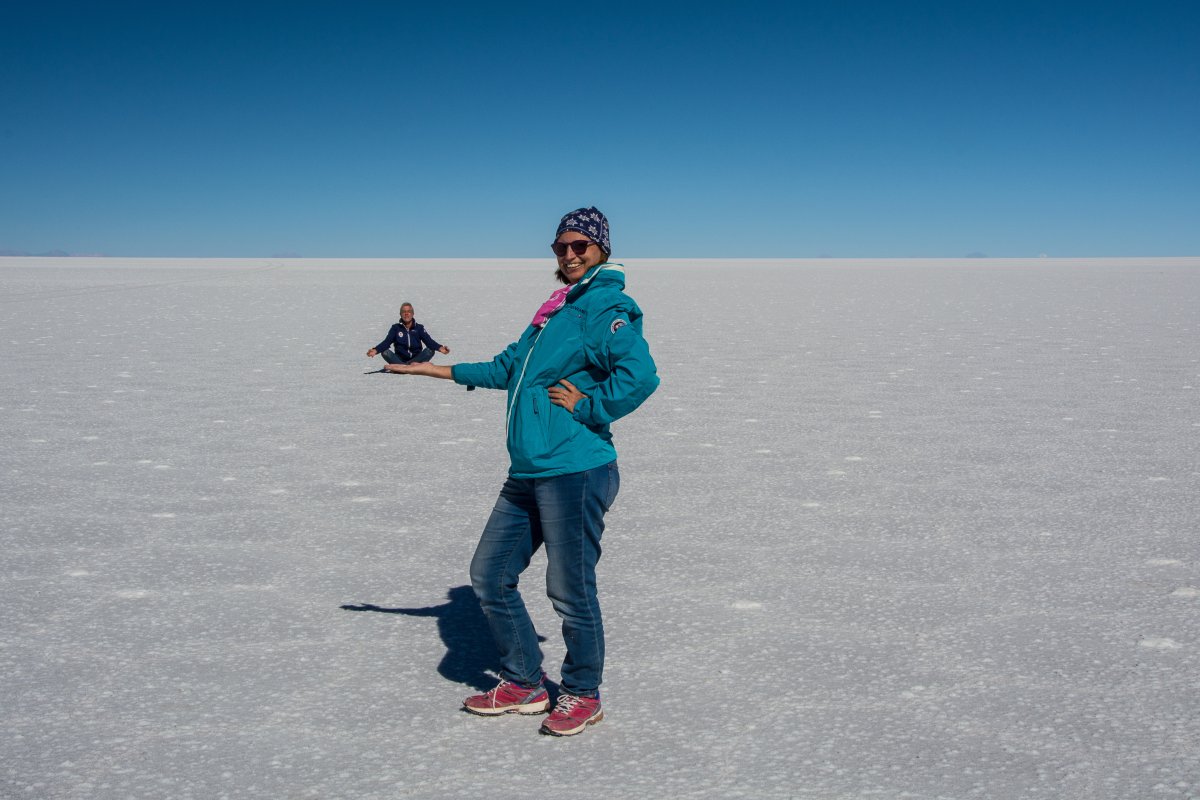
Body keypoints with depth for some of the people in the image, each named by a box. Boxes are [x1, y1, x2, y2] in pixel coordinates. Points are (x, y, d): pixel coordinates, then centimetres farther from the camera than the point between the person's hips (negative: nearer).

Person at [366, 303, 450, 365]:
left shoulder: (419, 328, 4)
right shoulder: (395, 328, 4)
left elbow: (429, 341, -9)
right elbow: (386, 342, -7)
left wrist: (440, 348, -30)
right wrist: (375, 350, -27)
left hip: (416, 358, 0)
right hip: (400, 359, 0)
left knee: (430, 351, -25)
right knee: (385, 352, -26)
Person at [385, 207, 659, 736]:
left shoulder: (604, 307, -8)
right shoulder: (556, 310, 20)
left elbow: (640, 375, -24)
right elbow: (510, 367, 30)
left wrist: (587, 407, -15)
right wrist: (439, 370, 31)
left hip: (575, 472, -10)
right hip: (527, 474, 10)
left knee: (570, 592, -1)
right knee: (489, 576, 14)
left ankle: (583, 694, 21)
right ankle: (524, 685, 27)